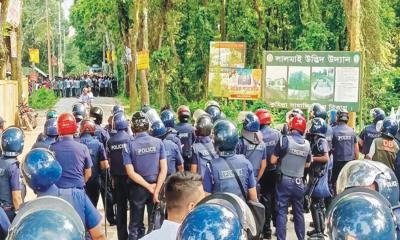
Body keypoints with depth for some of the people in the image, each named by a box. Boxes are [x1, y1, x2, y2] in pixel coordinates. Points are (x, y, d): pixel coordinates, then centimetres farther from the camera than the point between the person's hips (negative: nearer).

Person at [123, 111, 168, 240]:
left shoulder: (129, 145, -10)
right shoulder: (158, 142, -6)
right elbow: (164, 169, -11)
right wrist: (156, 190, -11)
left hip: (137, 188, -1)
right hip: (156, 186, 1)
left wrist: (150, 187, -9)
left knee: (136, 225, 11)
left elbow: (131, 172, -13)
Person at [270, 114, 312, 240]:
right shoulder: (307, 144, 2)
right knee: (299, 212, 15)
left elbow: (273, 160, -9)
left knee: (282, 212, 1)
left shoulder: (285, 139, -11)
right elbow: (307, 164, 14)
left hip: (285, 181, -4)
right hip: (299, 182, 4)